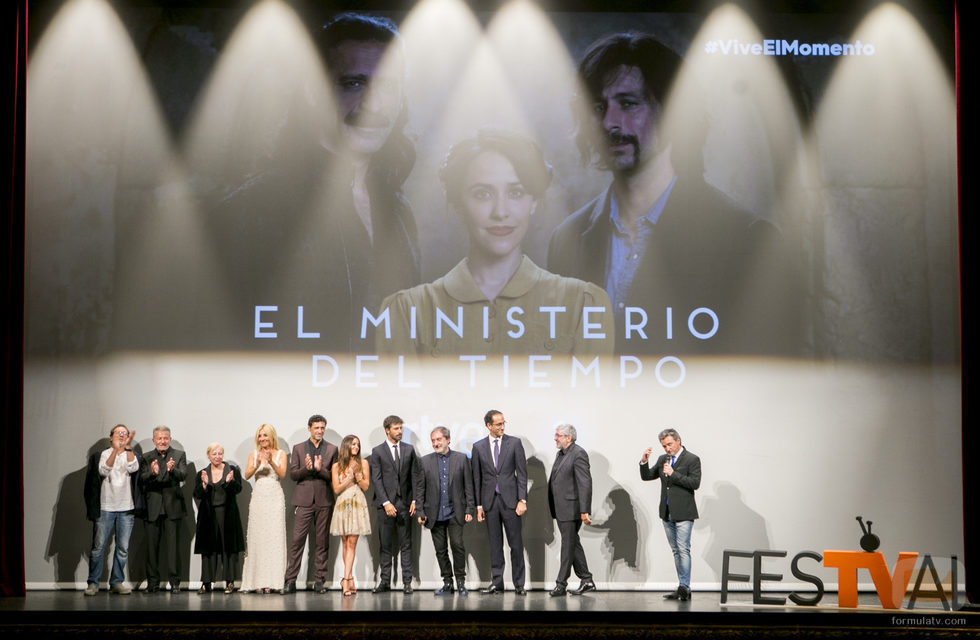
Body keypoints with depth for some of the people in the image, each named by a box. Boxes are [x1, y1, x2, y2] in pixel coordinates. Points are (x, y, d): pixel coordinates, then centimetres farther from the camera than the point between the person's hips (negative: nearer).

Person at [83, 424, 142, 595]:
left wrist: (128, 447, -21)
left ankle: (117, 582, 10)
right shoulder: (102, 455, 7)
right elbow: (103, 471, -12)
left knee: (123, 548, 2)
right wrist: (115, 449, -24)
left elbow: (133, 468, -10)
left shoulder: (132, 456, 12)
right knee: (98, 547, -2)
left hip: (126, 509, 2)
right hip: (105, 508, -2)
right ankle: (93, 583, 5)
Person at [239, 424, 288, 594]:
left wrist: (271, 462, -23)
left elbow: (282, 474, -6)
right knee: (257, 537, -2)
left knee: (274, 536, -6)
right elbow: (247, 475, 0)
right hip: (258, 497, 2)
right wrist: (257, 464, -19)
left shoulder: (280, 454, 7)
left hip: (275, 497, -1)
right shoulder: (254, 454, 11)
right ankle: (257, 581, -2)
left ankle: (271, 580, -5)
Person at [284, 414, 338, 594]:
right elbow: (292, 474, 5)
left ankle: (319, 580, 8)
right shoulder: (298, 448, 10)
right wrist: (306, 469, -14)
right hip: (304, 500, 0)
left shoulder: (332, 449, 9)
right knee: (297, 540, -6)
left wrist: (320, 469, -14)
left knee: (322, 542, 3)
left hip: (324, 501, 0)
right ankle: (290, 580, -5)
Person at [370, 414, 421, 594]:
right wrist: (386, 503, -11)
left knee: (406, 544, 2)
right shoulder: (378, 451, 3)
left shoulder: (409, 449, 10)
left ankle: (407, 581, 4)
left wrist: (414, 500, 0)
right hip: (386, 503, -2)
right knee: (386, 544, 2)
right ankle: (385, 580, 8)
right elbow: (376, 479, -2)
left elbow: (415, 476, 10)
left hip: (405, 503, 2)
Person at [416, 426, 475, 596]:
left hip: (455, 512, -2)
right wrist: (420, 512, 1)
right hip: (435, 514, 2)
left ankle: (460, 581, 1)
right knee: (440, 549, 5)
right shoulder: (425, 461, 7)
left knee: (457, 544, -12)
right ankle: (447, 583, 14)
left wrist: (469, 509, -2)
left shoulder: (461, 459, 4)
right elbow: (420, 489, 8)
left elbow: (468, 485, 4)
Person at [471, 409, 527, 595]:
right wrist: (478, 505, 3)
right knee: (495, 544, 6)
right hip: (490, 501, 1)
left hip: (510, 499, -1)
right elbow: (476, 478, 7)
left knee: (516, 543, 0)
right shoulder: (479, 447, 6)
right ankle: (496, 583, 12)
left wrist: (522, 500, -8)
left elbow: (522, 473, 0)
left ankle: (519, 584, 7)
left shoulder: (514, 443, 2)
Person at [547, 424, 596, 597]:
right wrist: (553, 508, 16)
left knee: (568, 545, -4)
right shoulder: (561, 454, 16)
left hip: (571, 508, -10)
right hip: (561, 508, 10)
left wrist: (584, 511, -22)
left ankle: (561, 584, 0)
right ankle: (587, 581, 19)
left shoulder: (578, 454, -13)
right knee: (573, 544, 12)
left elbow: (585, 483, -18)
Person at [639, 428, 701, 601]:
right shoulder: (663, 459, 14)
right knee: (676, 551, 9)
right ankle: (682, 588, 13)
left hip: (683, 514, -7)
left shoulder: (692, 460, -5)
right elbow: (646, 476, 13)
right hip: (667, 513, 7)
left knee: (683, 549, -12)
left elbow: (695, 483, -14)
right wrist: (644, 461, -5)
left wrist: (673, 474, -19)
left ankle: (684, 587, -15)